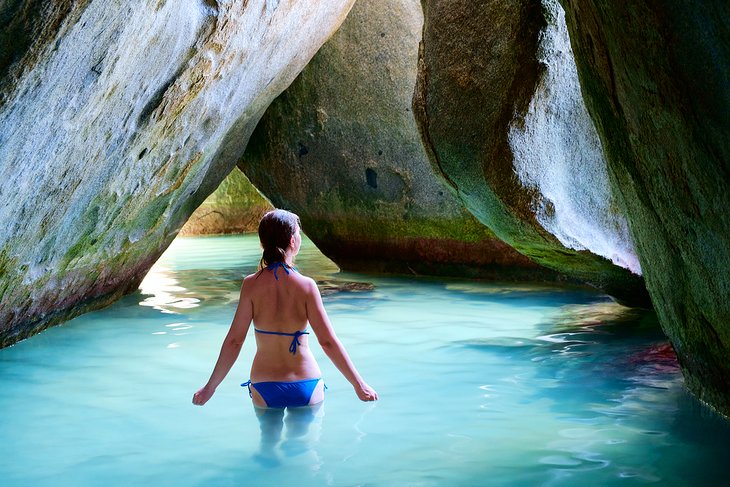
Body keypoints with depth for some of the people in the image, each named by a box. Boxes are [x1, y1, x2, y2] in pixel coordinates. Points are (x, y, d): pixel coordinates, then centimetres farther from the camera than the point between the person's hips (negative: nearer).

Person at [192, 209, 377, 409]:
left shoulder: (251, 284, -9)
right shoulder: (306, 285, -12)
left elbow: (234, 341, -8)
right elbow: (328, 342, -12)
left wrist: (210, 386, 2)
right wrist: (359, 384, -4)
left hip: (264, 388, 1)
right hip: (306, 385, -1)